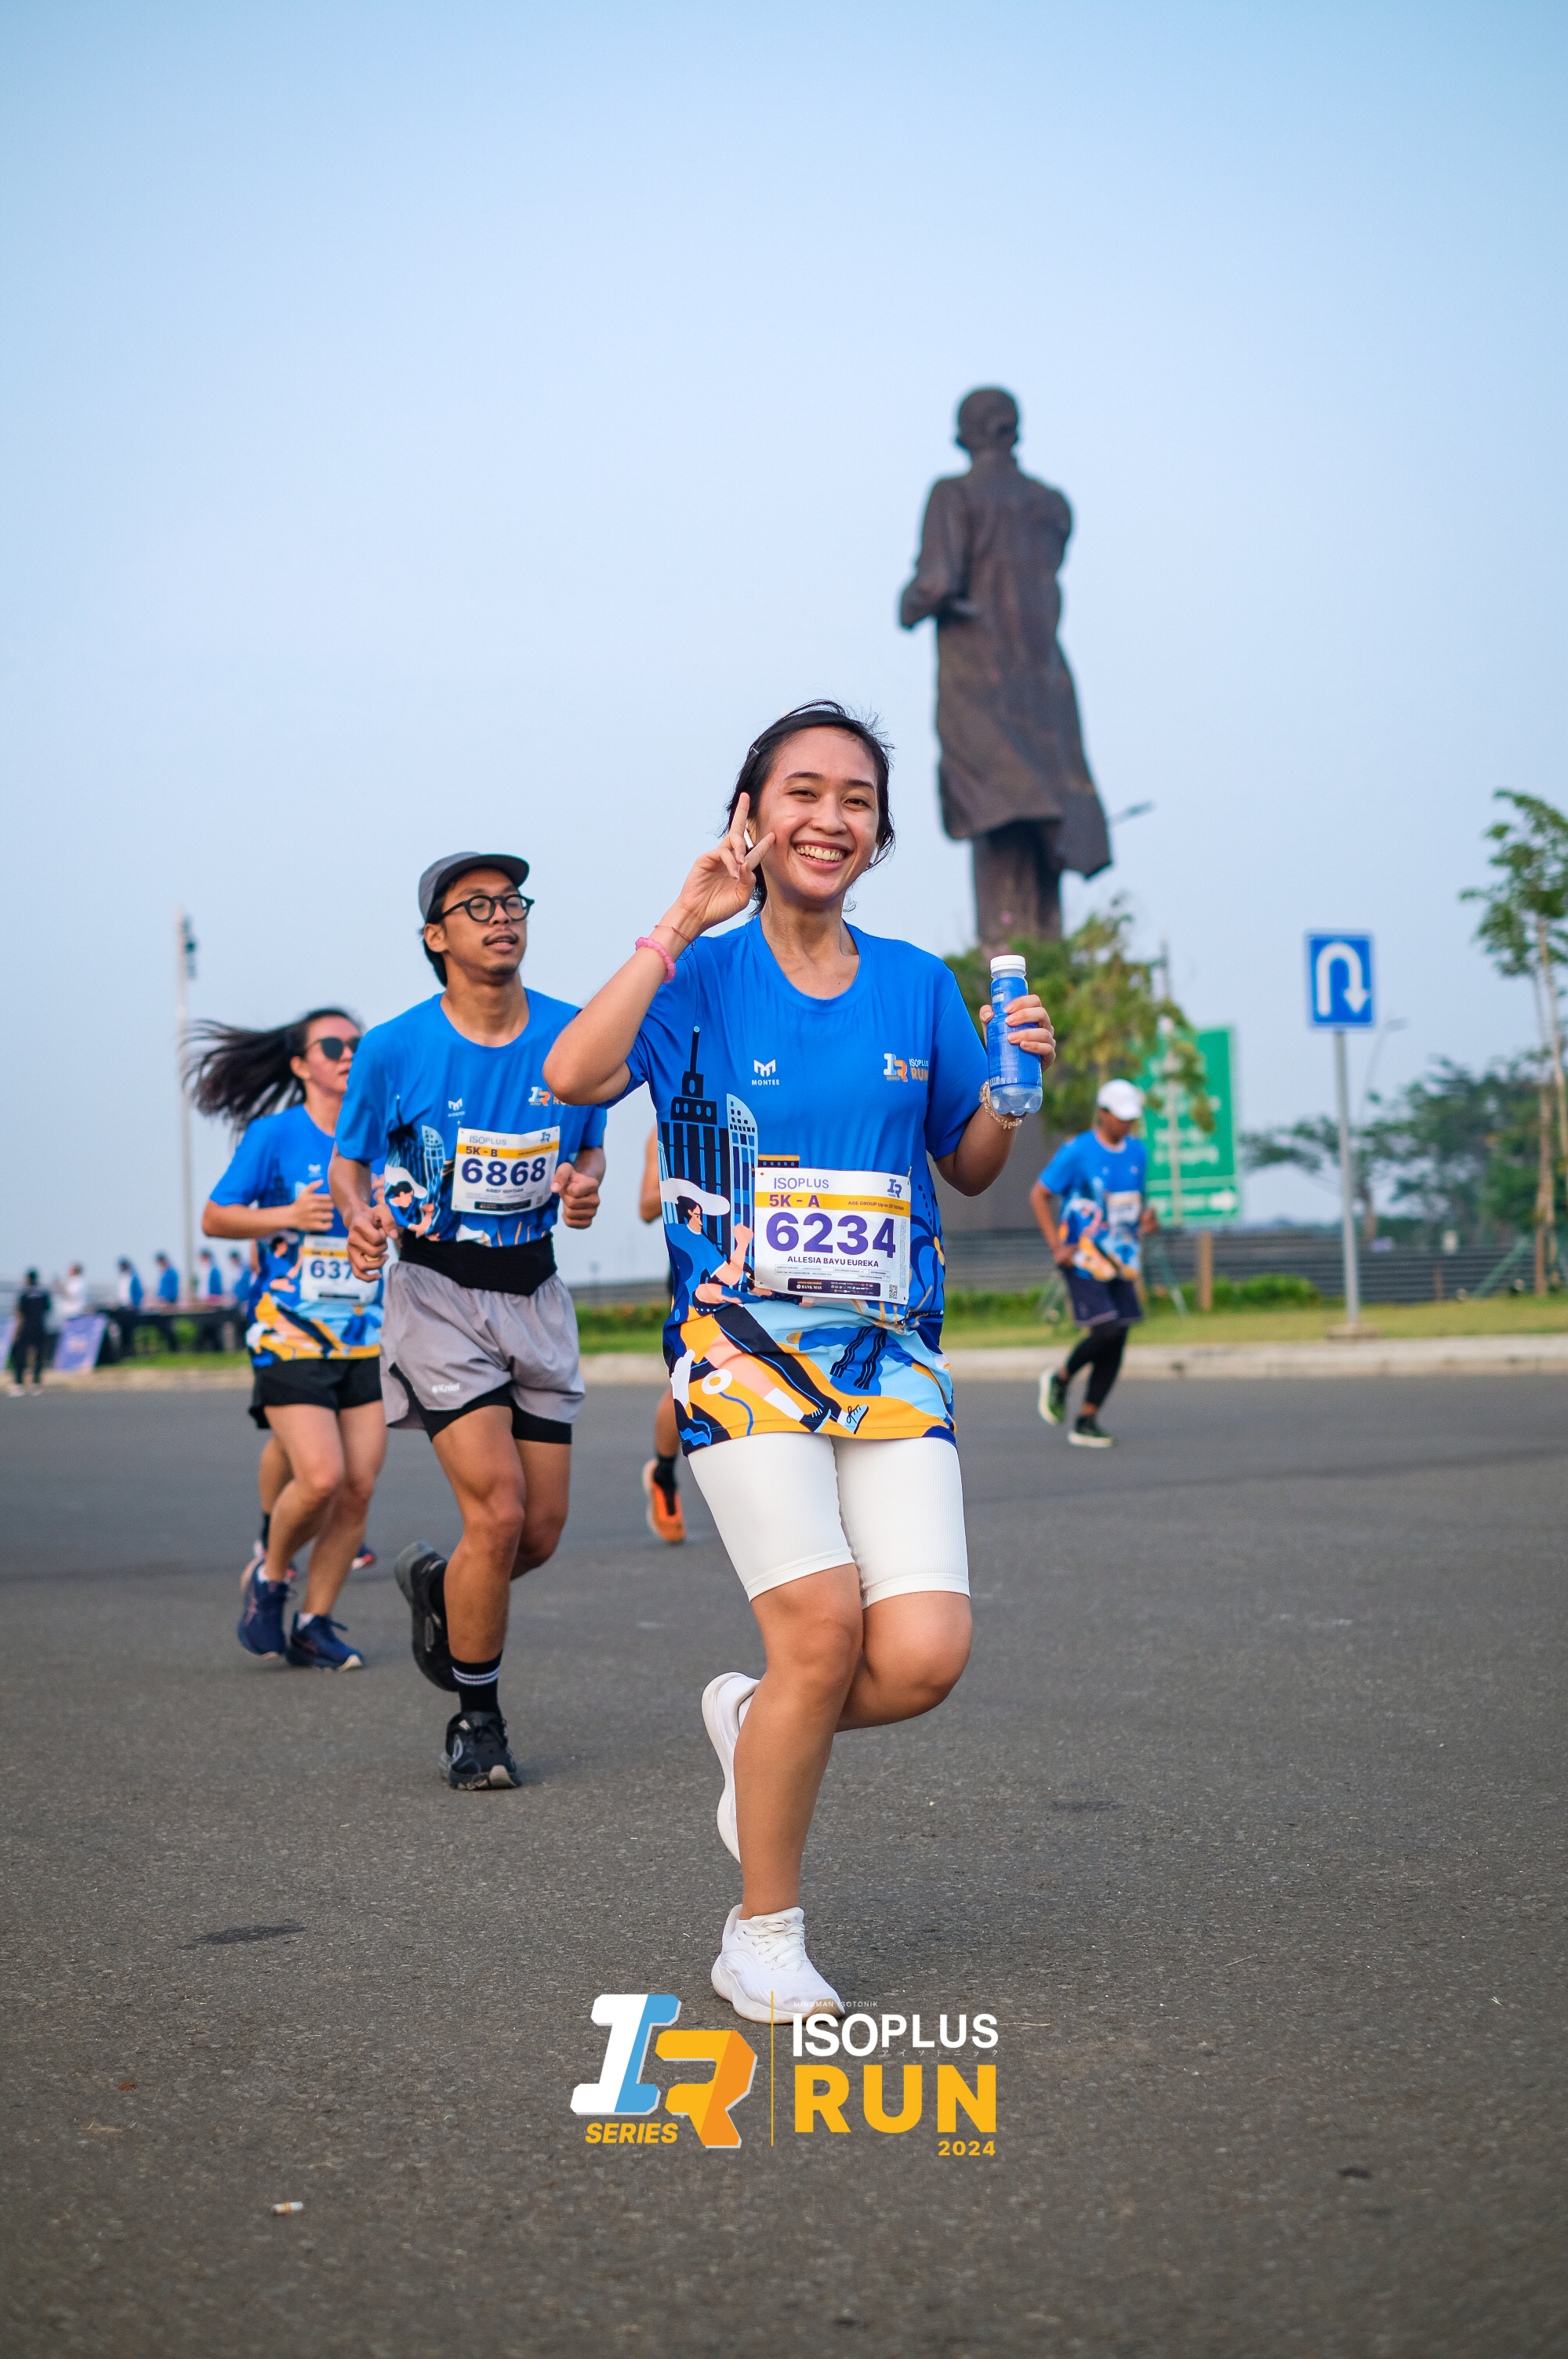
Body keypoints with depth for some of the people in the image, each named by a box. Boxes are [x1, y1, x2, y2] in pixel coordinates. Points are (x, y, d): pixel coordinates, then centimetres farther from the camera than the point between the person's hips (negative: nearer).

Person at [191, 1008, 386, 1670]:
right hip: (291, 1338, -5)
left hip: (365, 1342, 5)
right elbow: (214, 1218, -3)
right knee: (321, 1476, -17)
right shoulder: (274, 1134, -4)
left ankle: (314, 1623, 13)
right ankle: (268, 1577, 12)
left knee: (358, 1486, -2)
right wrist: (288, 1216, -17)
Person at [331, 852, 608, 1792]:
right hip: (436, 1293, -4)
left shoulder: (572, 1036, -2)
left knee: (542, 1532, 5)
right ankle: (478, 1722, 5)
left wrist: (585, 1185, -11)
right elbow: (350, 1160, 4)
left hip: (535, 1294, 4)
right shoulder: (395, 1048, -9)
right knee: (499, 1510, -15)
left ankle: (437, 1586, 40)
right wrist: (362, 1219, -18)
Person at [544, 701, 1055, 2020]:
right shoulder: (701, 978, 2)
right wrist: (683, 925, -14)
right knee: (824, 1629, -18)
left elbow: (969, 1170, 21)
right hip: (742, 1348, -3)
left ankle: (757, 1721, 21)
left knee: (925, 1655, -14)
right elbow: (575, 1078, -17)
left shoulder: (916, 987, 12)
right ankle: (762, 1937, 4)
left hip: (892, 1355, 4)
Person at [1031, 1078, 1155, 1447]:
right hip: (1083, 1260, -6)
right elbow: (1039, 1195, -5)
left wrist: (1145, 1220, 1)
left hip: (1119, 1260, 7)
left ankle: (1087, 1422, 10)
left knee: (1117, 1341, 1)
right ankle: (1060, 1379, 11)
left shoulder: (1137, 1152, 9)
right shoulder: (1077, 1151, -10)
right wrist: (1057, 1247, -11)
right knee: (1106, 1331, -18)